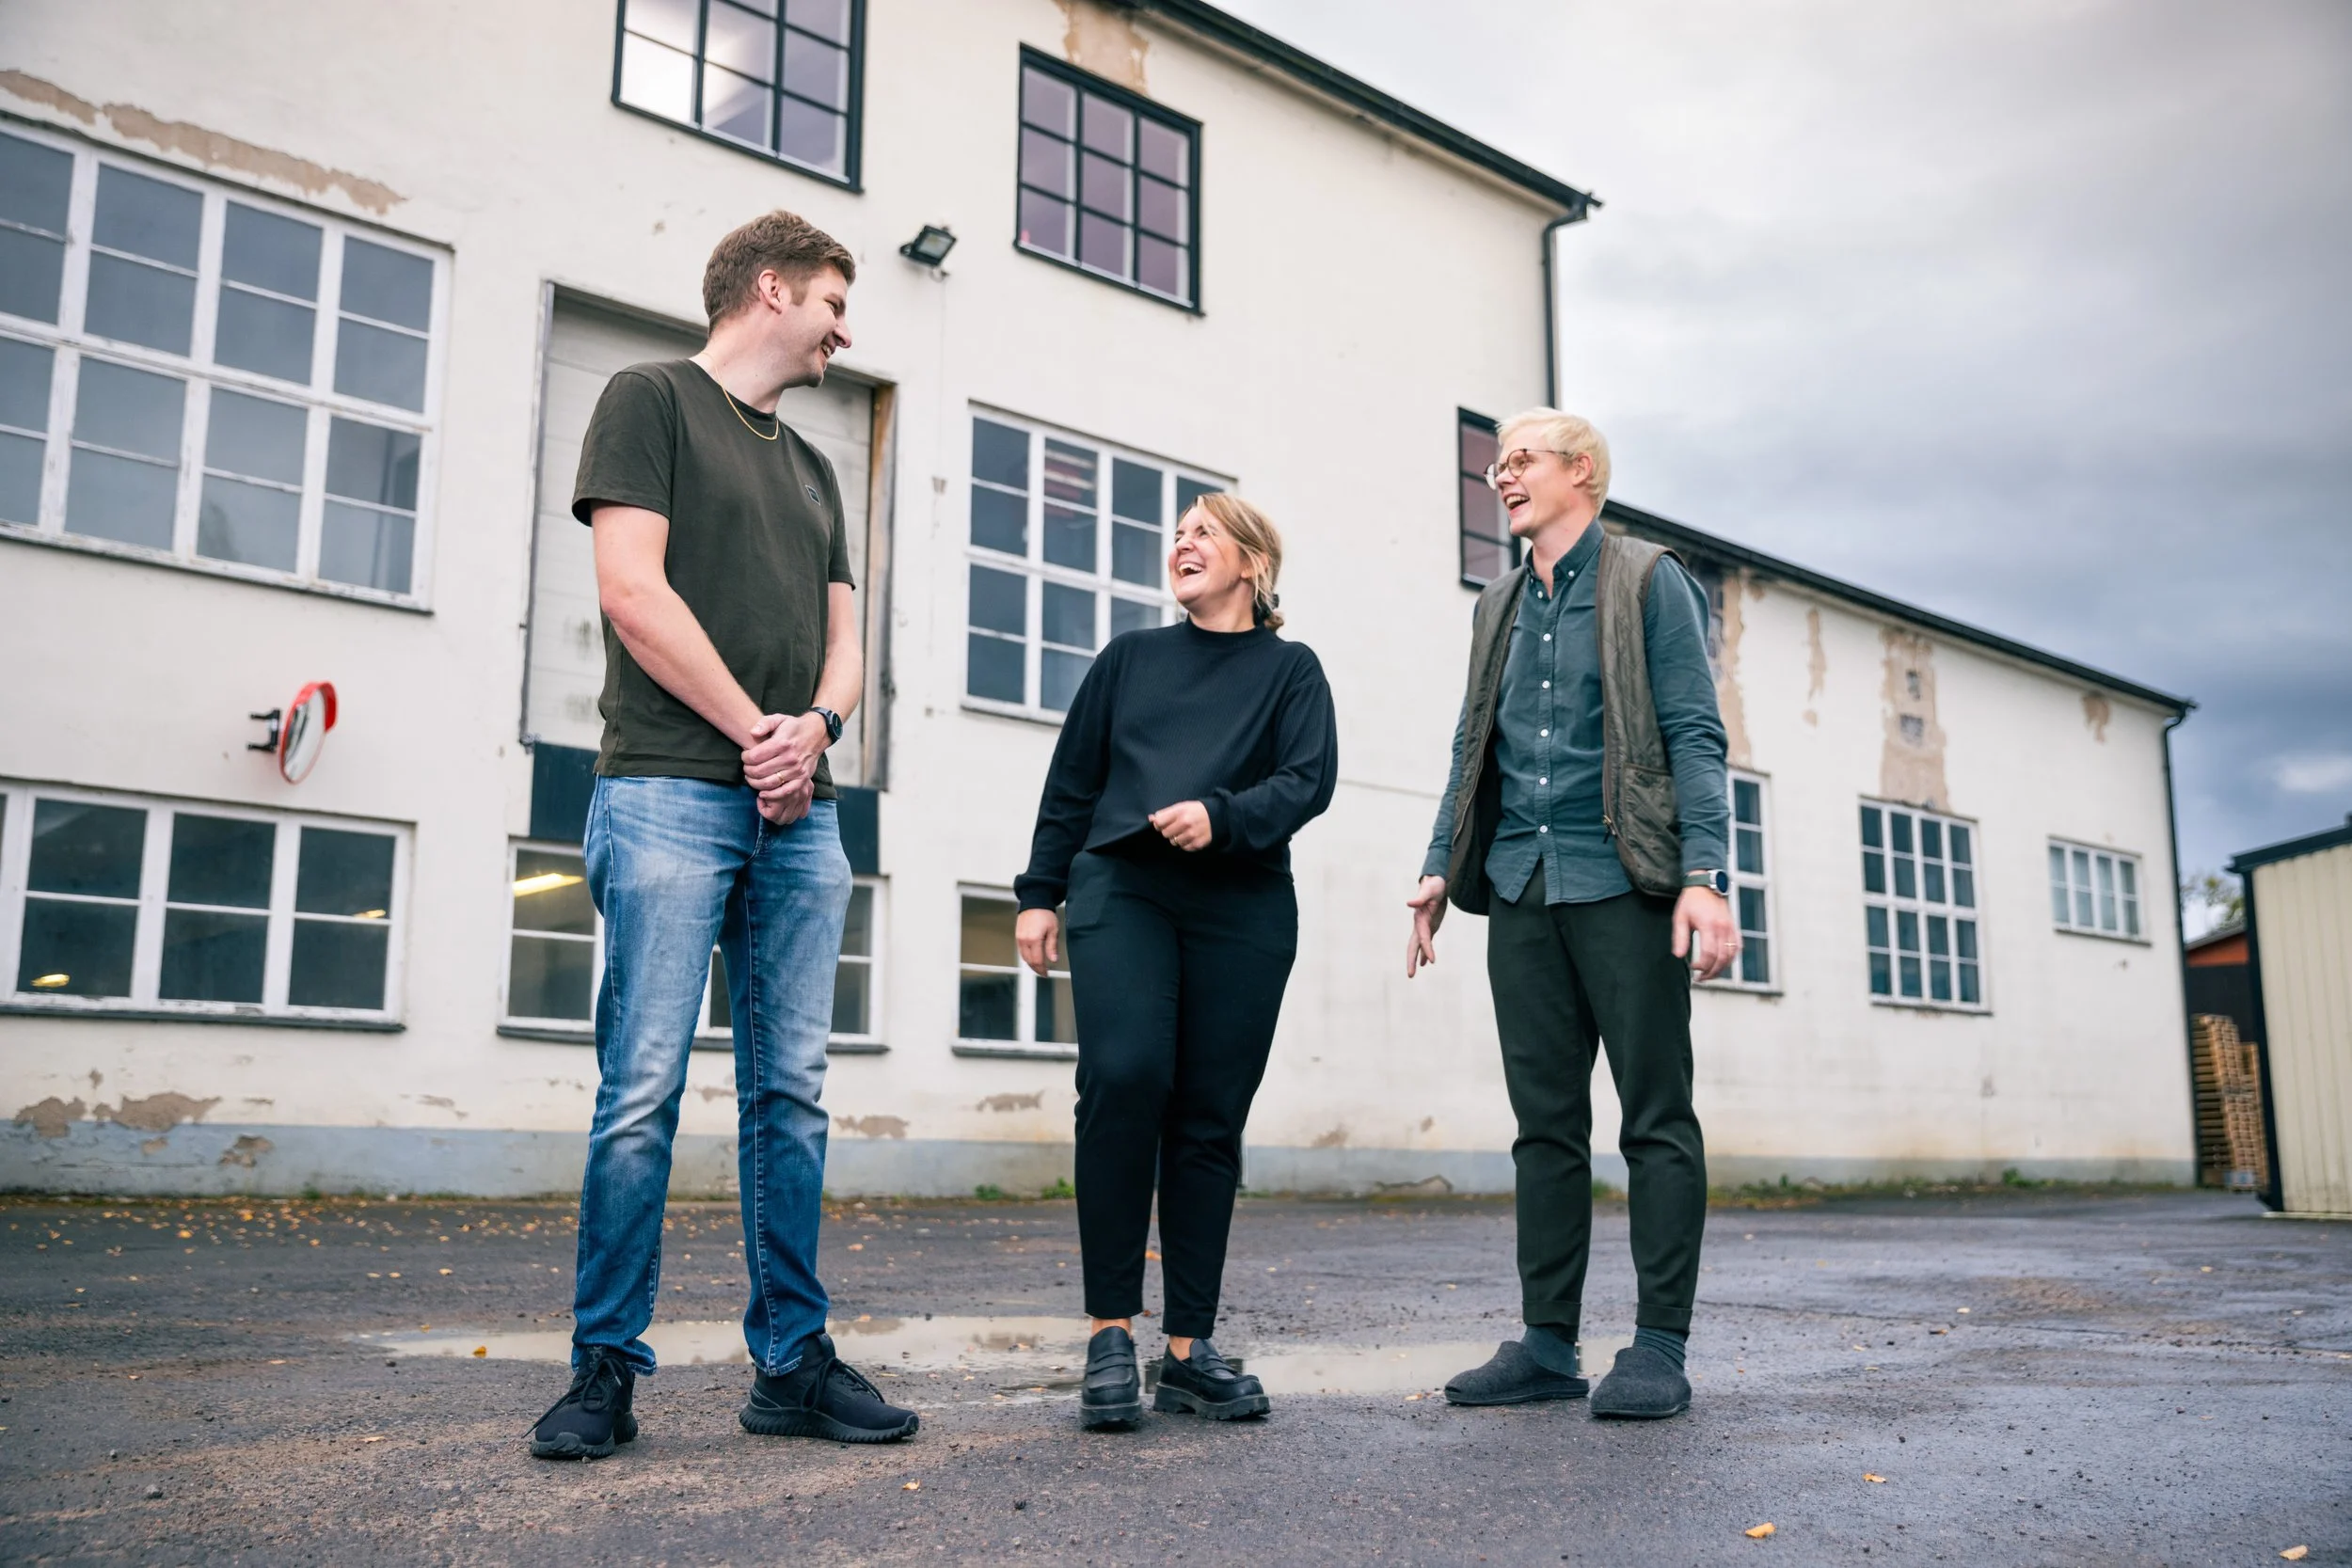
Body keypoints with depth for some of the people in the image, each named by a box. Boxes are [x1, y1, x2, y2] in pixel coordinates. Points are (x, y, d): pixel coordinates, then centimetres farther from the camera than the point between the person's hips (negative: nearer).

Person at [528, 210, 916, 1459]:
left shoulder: (811, 467, 25)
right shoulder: (652, 399, 6)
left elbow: (842, 639, 19)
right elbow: (633, 590, -7)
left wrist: (813, 728, -3)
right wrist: (755, 730, -8)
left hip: (798, 811, 6)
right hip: (670, 792, -6)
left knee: (791, 1096, 4)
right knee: (643, 1092, -7)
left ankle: (791, 1363, 10)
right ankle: (606, 1368, 2)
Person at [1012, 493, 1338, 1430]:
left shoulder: (1290, 669, 15)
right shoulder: (1130, 658, 20)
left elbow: (1310, 781, 0)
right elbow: (1071, 783, 18)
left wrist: (1223, 816, -17)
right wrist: (1038, 892, 10)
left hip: (1242, 907, 0)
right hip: (1119, 891, 0)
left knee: (1210, 1117, -1)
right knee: (1123, 1078, -20)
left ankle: (1189, 1349, 6)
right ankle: (1111, 1332, -10)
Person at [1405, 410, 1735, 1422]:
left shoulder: (1649, 581, 3)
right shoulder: (1499, 606, 20)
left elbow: (1694, 735, -4)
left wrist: (1705, 877, -15)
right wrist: (1442, 867, 9)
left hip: (1623, 883, -5)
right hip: (1522, 889, 6)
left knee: (1655, 1116, -2)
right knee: (1545, 1120, 6)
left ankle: (1660, 1348, 4)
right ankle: (1548, 1342, 12)